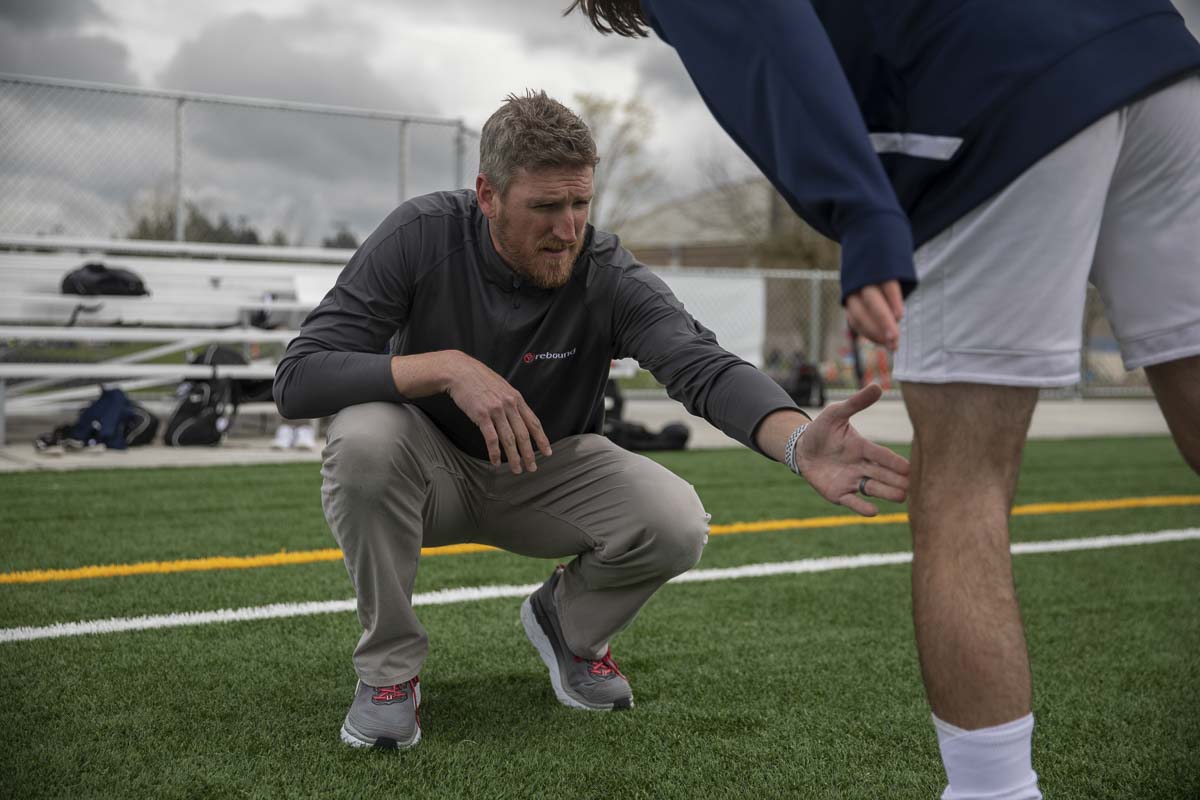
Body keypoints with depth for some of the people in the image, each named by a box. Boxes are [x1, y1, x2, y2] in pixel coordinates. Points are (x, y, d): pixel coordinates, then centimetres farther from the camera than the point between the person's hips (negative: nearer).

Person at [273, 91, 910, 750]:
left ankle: (568, 626, 10)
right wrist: (447, 367, -39)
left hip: (547, 474, 1)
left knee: (677, 523, -26)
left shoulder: (607, 276, -19)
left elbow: (702, 366, -37)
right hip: (433, 474, -1)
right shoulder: (423, 236, -21)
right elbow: (297, 378, -26)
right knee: (362, 436, -35)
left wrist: (798, 441, -57)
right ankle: (389, 667, -10)